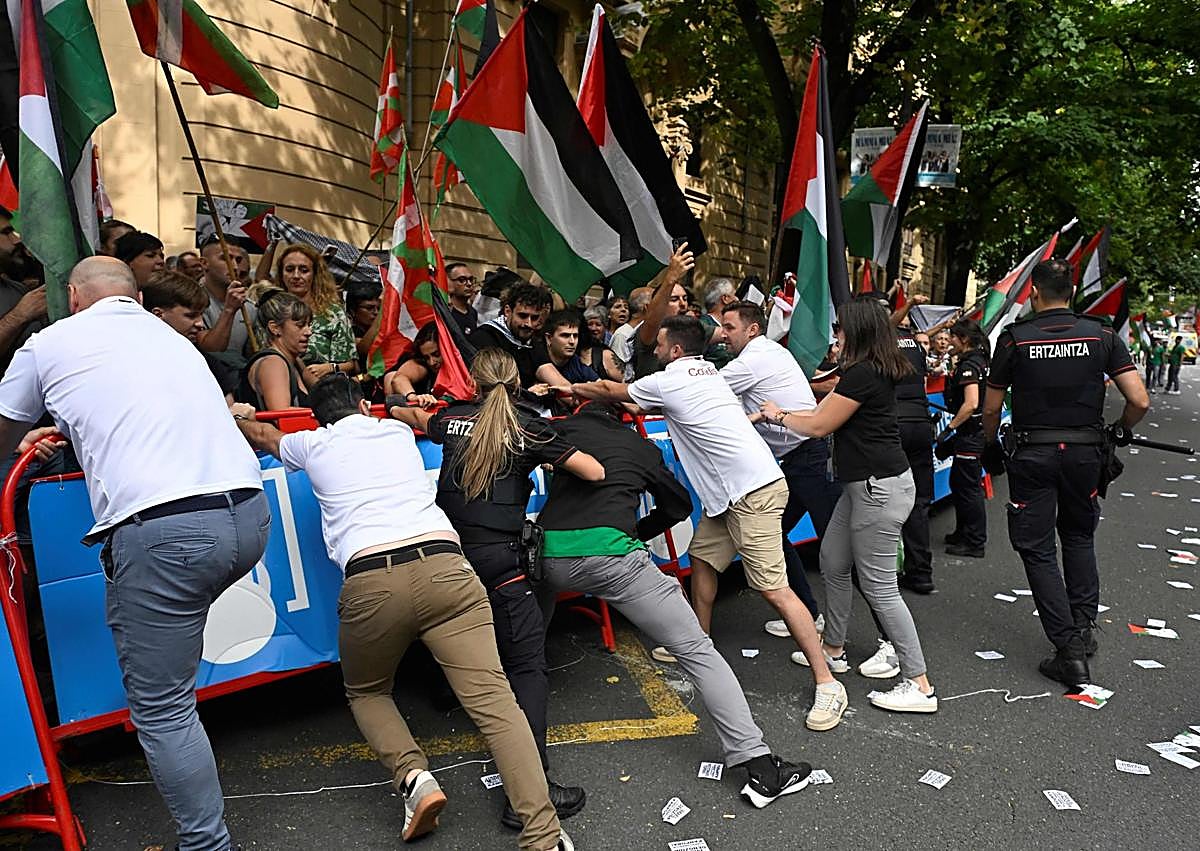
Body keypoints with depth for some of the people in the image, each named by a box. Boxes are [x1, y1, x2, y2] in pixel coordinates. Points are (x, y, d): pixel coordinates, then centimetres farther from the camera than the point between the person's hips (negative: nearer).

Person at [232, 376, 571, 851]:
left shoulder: (312, 444, 24)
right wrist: (359, 404, 74)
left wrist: (239, 417, 69)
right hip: (444, 566, 1)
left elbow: (263, 438, 48)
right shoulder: (398, 431, 28)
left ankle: (412, 775, 0)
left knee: (366, 692, 25)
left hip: (371, 581, -1)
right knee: (491, 698, -7)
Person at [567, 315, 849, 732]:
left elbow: (610, 392, 11)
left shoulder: (668, 381, -6)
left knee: (774, 590, -9)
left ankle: (828, 684, -4)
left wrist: (569, 388, 26)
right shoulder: (706, 371, 18)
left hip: (753, 490, -10)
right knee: (702, 557, 18)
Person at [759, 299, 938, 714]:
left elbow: (819, 426, -10)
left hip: (880, 488, -11)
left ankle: (919, 685, 3)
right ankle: (834, 648, 36)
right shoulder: (877, 371, 12)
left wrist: (779, 416, 6)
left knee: (879, 586, -5)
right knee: (833, 563, 20)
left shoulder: (862, 374, -19)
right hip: (864, 484, 11)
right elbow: (827, 411, 16)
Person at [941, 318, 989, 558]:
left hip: (971, 433, -10)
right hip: (972, 432, 10)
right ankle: (963, 532, 31)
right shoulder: (977, 360, 12)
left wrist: (949, 428, -22)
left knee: (969, 487, -3)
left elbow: (971, 404, -27)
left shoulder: (969, 365, -18)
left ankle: (975, 543, 6)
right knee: (957, 482, 19)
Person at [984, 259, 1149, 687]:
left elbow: (991, 409, -1)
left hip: (1033, 453, -3)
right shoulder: (1102, 335, -1)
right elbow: (1139, 401, -6)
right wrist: (1118, 430, 15)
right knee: (1079, 537, 24)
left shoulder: (1014, 338, -6)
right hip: (1085, 450, 3)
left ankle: (1069, 649, 2)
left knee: (1037, 548, 5)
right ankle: (1083, 627, 22)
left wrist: (990, 447, 16)